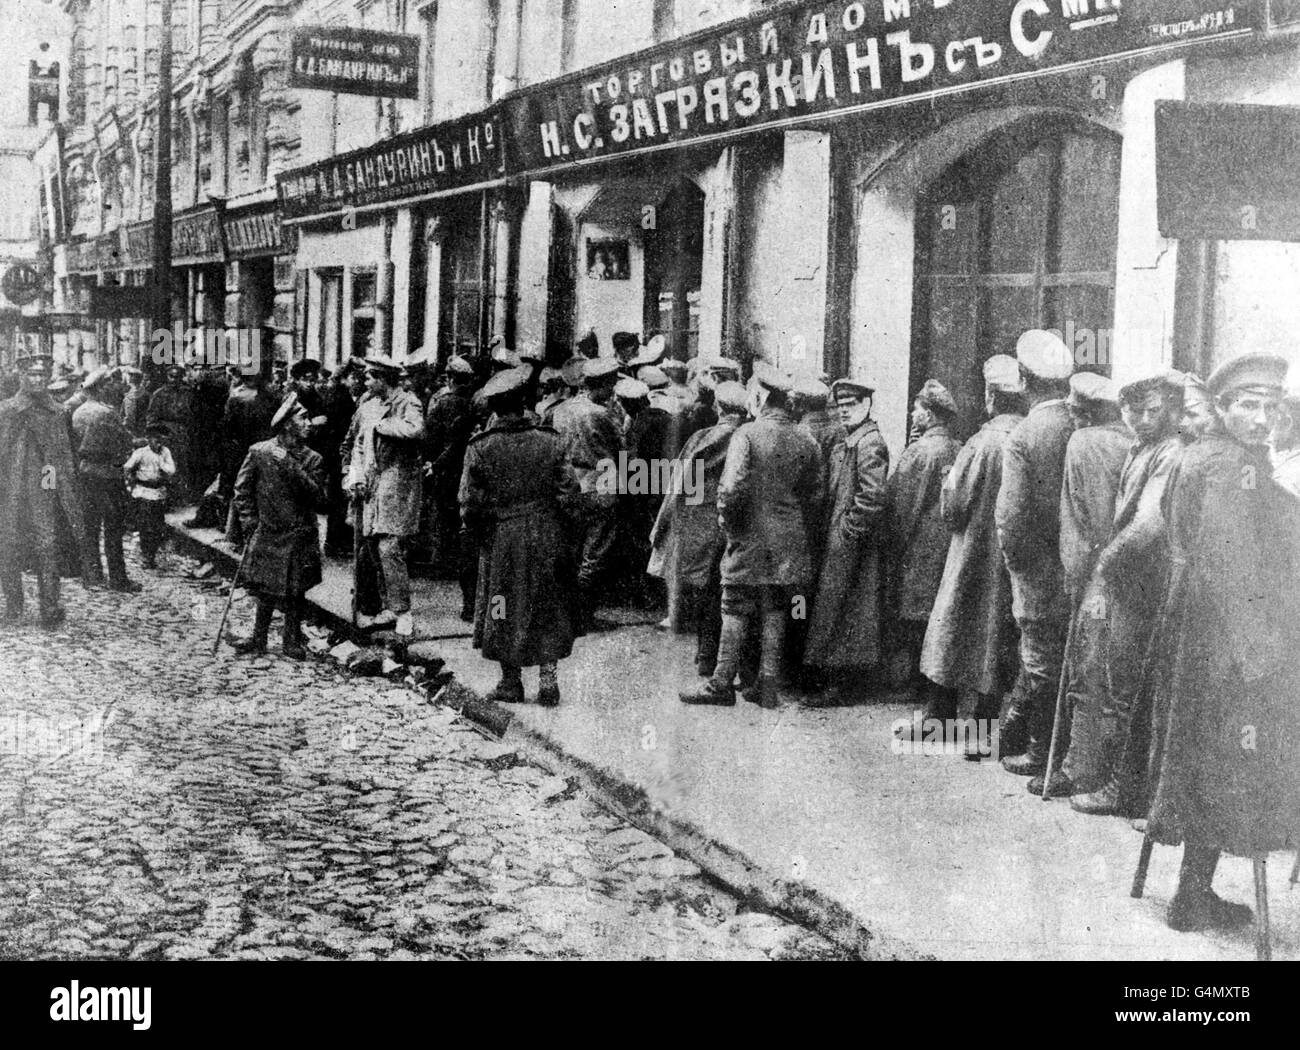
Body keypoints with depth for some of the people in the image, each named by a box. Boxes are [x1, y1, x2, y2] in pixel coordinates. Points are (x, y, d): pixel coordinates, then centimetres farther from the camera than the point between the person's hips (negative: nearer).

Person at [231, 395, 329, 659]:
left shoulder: (312, 460, -3)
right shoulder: (259, 452, -3)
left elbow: (318, 498, -15)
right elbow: (242, 489, 5)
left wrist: (291, 467, -21)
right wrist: (249, 522, -1)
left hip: (299, 537, 0)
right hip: (267, 533, 0)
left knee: (293, 593, 4)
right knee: (265, 590, 8)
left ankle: (292, 642, 18)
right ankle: (258, 639, 23)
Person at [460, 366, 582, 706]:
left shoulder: (480, 449, -9)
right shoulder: (549, 441, -5)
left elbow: (470, 504, -8)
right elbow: (568, 492, -5)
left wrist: (478, 538, 6)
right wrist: (553, 522, 9)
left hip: (500, 540, -1)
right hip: (547, 538, 1)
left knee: (506, 613, 11)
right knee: (549, 610, 11)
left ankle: (511, 683, 16)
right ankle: (548, 681, 10)